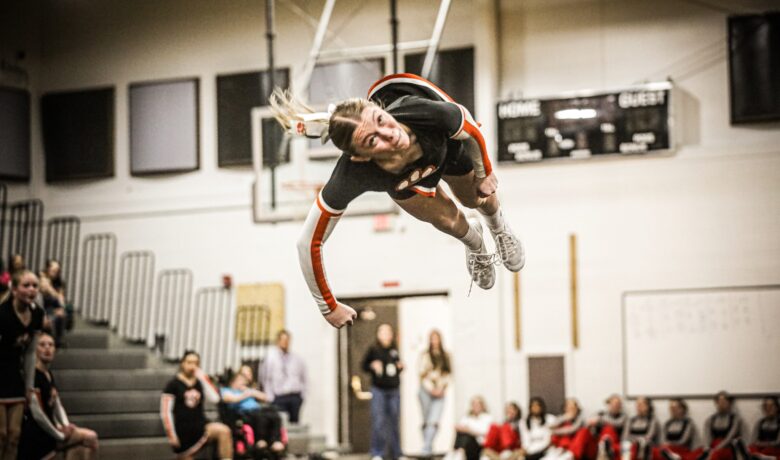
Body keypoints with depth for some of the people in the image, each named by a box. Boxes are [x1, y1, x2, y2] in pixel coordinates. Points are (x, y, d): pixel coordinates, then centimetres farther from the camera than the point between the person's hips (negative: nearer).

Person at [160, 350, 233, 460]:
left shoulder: (200, 382, 10)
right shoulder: (173, 384, -2)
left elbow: (215, 398, -6)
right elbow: (165, 412, -3)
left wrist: (203, 378, -6)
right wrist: (171, 435, -8)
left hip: (200, 425, 2)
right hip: (183, 430, -2)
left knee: (224, 430, -27)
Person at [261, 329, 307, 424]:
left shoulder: (297, 358, 13)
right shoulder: (271, 357, 4)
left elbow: (303, 377, 19)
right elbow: (266, 379, 5)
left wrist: (302, 394, 9)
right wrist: (270, 397, -1)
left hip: (295, 397, 3)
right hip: (279, 397, -3)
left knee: (294, 422, 0)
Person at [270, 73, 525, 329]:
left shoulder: (428, 114, -50)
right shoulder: (352, 177, -49)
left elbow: (472, 131, -23)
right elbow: (309, 244, -36)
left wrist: (485, 172, -4)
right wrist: (328, 308, -23)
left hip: (447, 143, 1)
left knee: (476, 198, 23)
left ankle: (499, 227, 63)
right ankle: (475, 245, 42)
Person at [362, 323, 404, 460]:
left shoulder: (395, 350, 8)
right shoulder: (373, 350, -1)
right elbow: (364, 365, 5)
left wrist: (400, 366, -1)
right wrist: (373, 366, -14)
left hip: (394, 390, 3)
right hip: (378, 390, -3)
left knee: (394, 422, 8)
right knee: (378, 422, -9)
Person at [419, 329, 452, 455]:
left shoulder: (445, 356, 10)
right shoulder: (425, 355, 1)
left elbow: (447, 374, 10)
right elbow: (422, 373, -2)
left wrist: (441, 387, -3)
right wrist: (431, 388, -8)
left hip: (439, 392, 1)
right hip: (426, 391, -1)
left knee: (434, 421, -13)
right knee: (426, 421, 4)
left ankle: (426, 447, -18)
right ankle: (427, 447, 12)